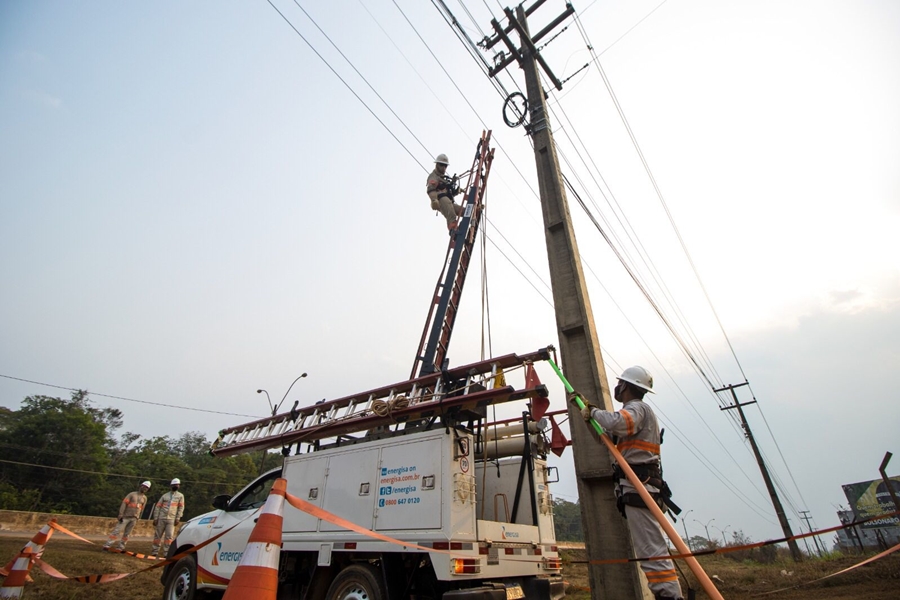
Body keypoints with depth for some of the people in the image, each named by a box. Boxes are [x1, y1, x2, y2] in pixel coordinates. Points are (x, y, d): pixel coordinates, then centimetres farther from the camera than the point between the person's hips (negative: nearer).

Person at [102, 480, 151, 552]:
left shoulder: (144, 498, 10)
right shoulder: (132, 494, -2)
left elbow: (141, 509, 14)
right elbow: (124, 503, -8)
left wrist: (138, 519, 12)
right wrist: (120, 514, -16)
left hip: (134, 518, 4)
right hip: (126, 516, -4)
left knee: (126, 534, 6)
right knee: (117, 531, -6)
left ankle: (120, 547, 12)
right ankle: (107, 545, 2)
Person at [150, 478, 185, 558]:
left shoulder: (180, 496, 6)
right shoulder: (165, 495, 9)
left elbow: (181, 508, 2)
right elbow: (158, 507, 7)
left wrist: (177, 518, -6)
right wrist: (155, 518, -1)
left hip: (171, 520, -1)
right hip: (161, 518, 1)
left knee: (169, 536, -7)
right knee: (158, 535, 6)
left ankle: (166, 553, -2)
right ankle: (155, 551, 18)